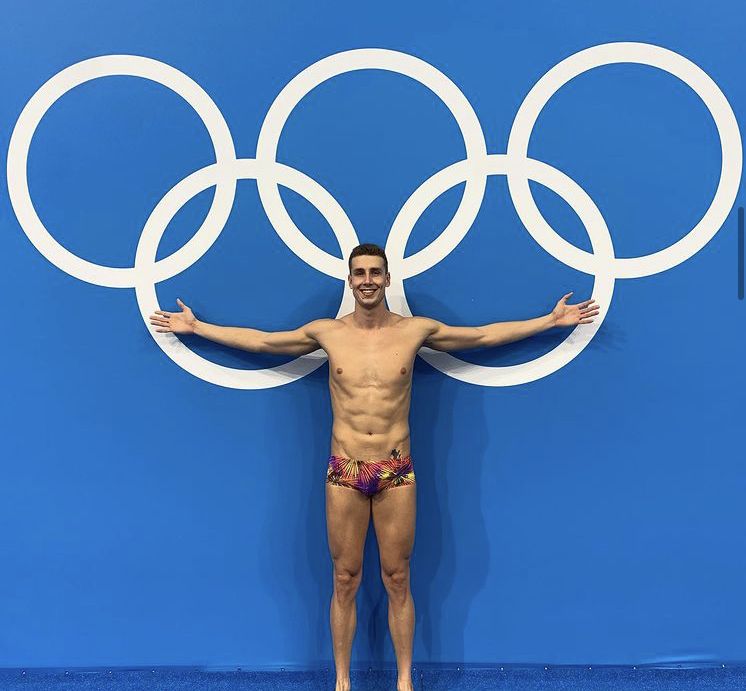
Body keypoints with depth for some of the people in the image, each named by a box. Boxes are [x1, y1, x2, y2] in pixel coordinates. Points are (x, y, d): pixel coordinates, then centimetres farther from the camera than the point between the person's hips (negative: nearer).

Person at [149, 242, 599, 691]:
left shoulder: (416, 330, 0)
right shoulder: (326, 333, 1)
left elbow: (486, 335, 9)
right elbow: (258, 340, 12)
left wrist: (553, 320, 10)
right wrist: (195, 327, 15)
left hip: (397, 473, 0)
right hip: (343, 473, 1)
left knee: (397, 580, 8)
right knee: (345, 581, 9)